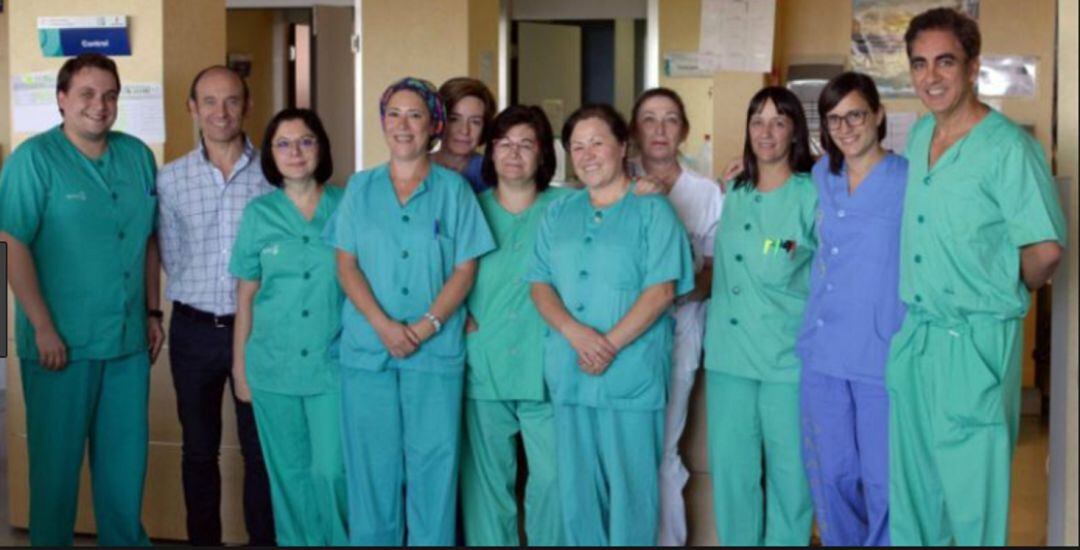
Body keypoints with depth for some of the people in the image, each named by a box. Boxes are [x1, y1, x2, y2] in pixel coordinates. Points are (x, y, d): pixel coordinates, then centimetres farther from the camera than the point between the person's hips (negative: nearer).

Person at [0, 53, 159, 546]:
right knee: (57, 456, 6)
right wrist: (43, 328, -17)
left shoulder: (138, 156, 8)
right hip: (62, 342, -5)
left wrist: (152, 312, 12)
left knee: (126, 456, 13)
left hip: (129, 339, 5)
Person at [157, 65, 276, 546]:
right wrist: (197, 305, 3)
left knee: (261, 447, 7)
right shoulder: (171, 178, 1)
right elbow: (171, 259, 6)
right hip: (194, 329, 1)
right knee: (199, 449, 12)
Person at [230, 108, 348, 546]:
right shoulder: (259, 213, 3)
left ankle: (344, 541, 16)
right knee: (289, 474, 9)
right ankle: (298, 543, 26)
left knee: (332, 470, -6)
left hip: (333, 363, -2)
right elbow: (246, 297, 7)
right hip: (273, 366, 2)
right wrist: (240, 367, 8)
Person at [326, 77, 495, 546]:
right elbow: (347, 265, 3)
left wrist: (426, 326, -13)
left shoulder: (453, 189, 5)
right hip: (367, 347, 2)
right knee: (371, 462, 5)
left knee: (433, 463, 0)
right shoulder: (360, 188, 9)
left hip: (437, 349, -1)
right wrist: (384, 326, -11)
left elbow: (464, 270, 0)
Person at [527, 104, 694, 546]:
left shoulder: (652, 210, -1)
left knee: (631, 483, 0)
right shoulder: (558, 214, 14)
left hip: (632, 373, -4)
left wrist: (610, 344, -16)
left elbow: (661, 290, -9)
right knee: (576, 484, 10)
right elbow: (540, 285, 7)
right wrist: (574, 332, -12)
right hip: (568, 373, 5)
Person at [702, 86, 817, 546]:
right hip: (728, 353, 5)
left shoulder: (812, 195, -4)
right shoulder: (733, 193, 12)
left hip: (788, 356, -5)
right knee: (730, 467, 8)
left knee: (788, 468, 3)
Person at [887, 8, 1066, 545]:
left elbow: (1045, 248, -19)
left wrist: (1008, 293, -2)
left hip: (975, 340, -7)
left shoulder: (1008, 147, -15)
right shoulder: (919, 134, 9)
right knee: (912, 485, 16)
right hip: (913, 335, 7)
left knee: (972, 484, 2)